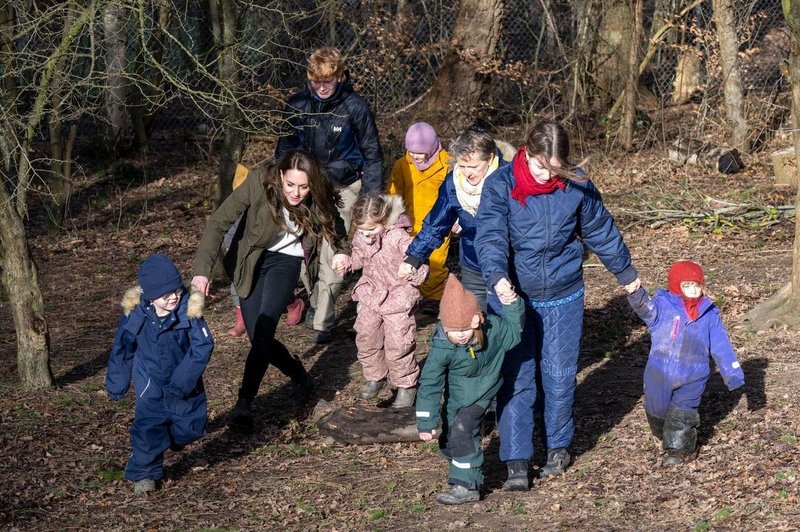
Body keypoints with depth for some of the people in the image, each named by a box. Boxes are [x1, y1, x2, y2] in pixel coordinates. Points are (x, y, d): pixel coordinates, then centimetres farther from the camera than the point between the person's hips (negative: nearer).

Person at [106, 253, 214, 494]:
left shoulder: (189, 311, -20)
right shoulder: (136, 314, -17)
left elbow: (202, 347, -19)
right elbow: (122, 348, -3)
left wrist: (181, 382, -24)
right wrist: (116, 384, 5)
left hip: (184, 381, 1)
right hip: (151, 381, -1)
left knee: (192, 425, 9)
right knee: (149, 424, -14)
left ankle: (175, 437, 44)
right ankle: (143, 473, 3)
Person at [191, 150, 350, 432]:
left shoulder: (319, 198, -19)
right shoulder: (259, 182, -27)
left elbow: (333, 221, 4)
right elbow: (219, 221, -27)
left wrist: (342, 250, -16)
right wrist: (202, 270, -35)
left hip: (286, 261, 0)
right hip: (251, 261, 0)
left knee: (265, 328, -21)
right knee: (257, 336, -1)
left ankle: (243, 404, -19)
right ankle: (298, 374, 28)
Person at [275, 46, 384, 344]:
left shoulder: (355, 107, -10)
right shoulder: (297, 105, -3)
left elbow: (372, 154, -2)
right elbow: (284, 149, 9)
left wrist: (373, 197, -4)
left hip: (343, 188, -3)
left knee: (333, 256, -8)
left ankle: (322, 322, 1)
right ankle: (316, 300, 25)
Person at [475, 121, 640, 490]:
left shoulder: (577, 187, -6)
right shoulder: (501, 186, -13)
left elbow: (601, 231, 8)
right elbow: (490, 236, -23)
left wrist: (625, 272, 20)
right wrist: (497, 277, -41)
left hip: (564, 297, 1)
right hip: (514, 297, -1)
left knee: (560, 377, 8)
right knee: (515, 380, -1)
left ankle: (559, 446, 30)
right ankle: (517, 461, 6)